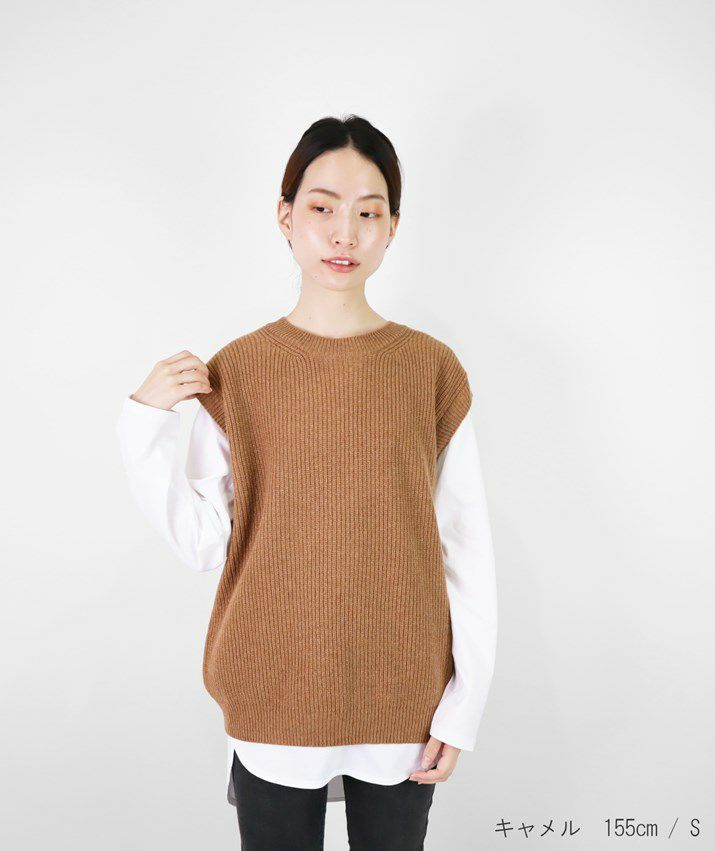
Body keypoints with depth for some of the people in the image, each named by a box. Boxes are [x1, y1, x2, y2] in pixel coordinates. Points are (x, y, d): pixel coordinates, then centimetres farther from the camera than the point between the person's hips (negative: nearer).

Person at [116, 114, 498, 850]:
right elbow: (205, 544, -5)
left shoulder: (432, 369, -6)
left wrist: (463, 704, -4)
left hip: (403, 702, 0)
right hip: (275, 700, 0)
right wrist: (146, 423, -14)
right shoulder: (235, 372, -5)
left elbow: (466, 548, -4)